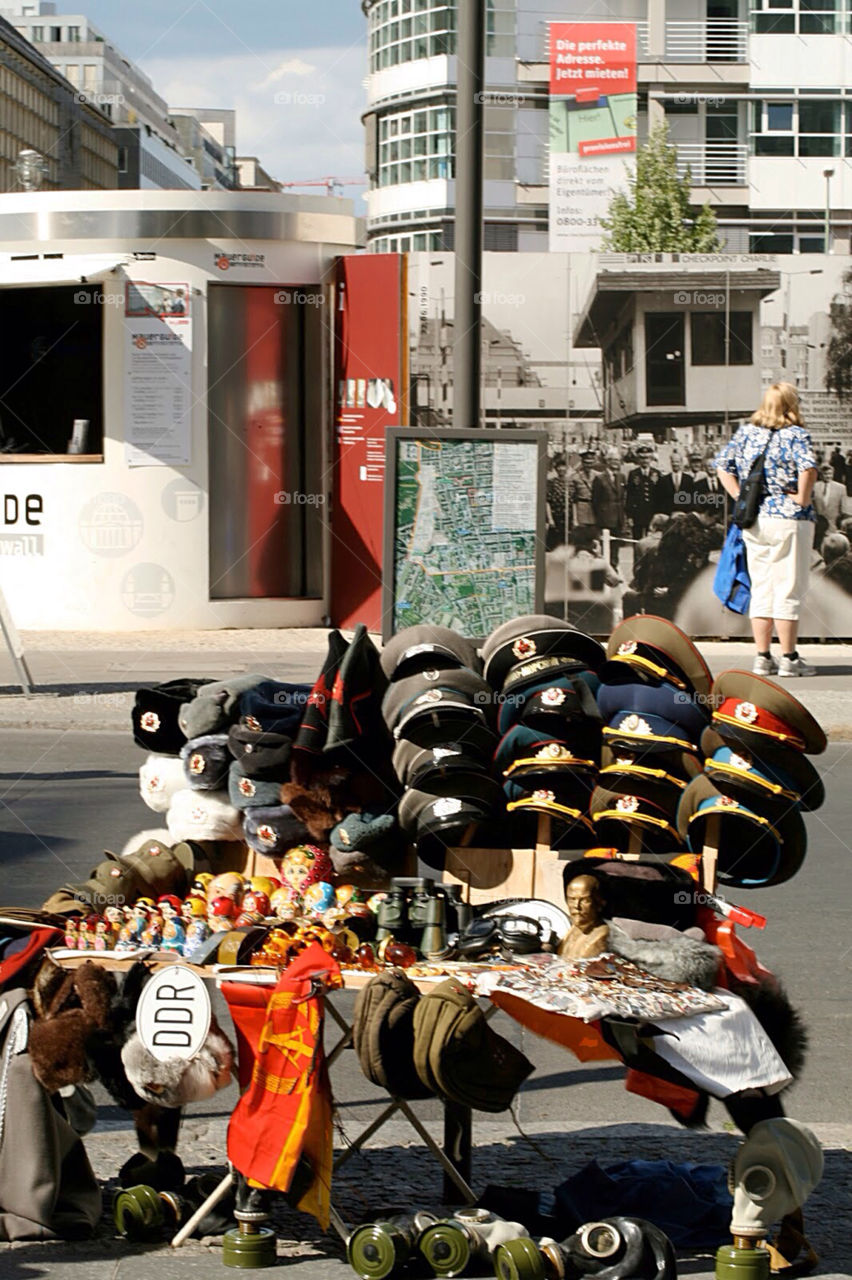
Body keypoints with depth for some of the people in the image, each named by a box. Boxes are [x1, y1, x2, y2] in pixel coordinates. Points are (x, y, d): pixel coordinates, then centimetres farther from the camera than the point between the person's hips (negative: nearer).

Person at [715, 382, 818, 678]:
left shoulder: (746, 432, 8)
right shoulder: (795, 435, -9)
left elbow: (723, 464, 10)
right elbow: (808, 467, -26)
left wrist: (740, 497, 8)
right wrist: (802, 499, -14)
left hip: (754, 521, 5)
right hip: (788, 520, -5)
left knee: (760, 590, 11)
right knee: (789, 590, -1)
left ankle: (762, 657, 10)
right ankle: (789, 659, 1)